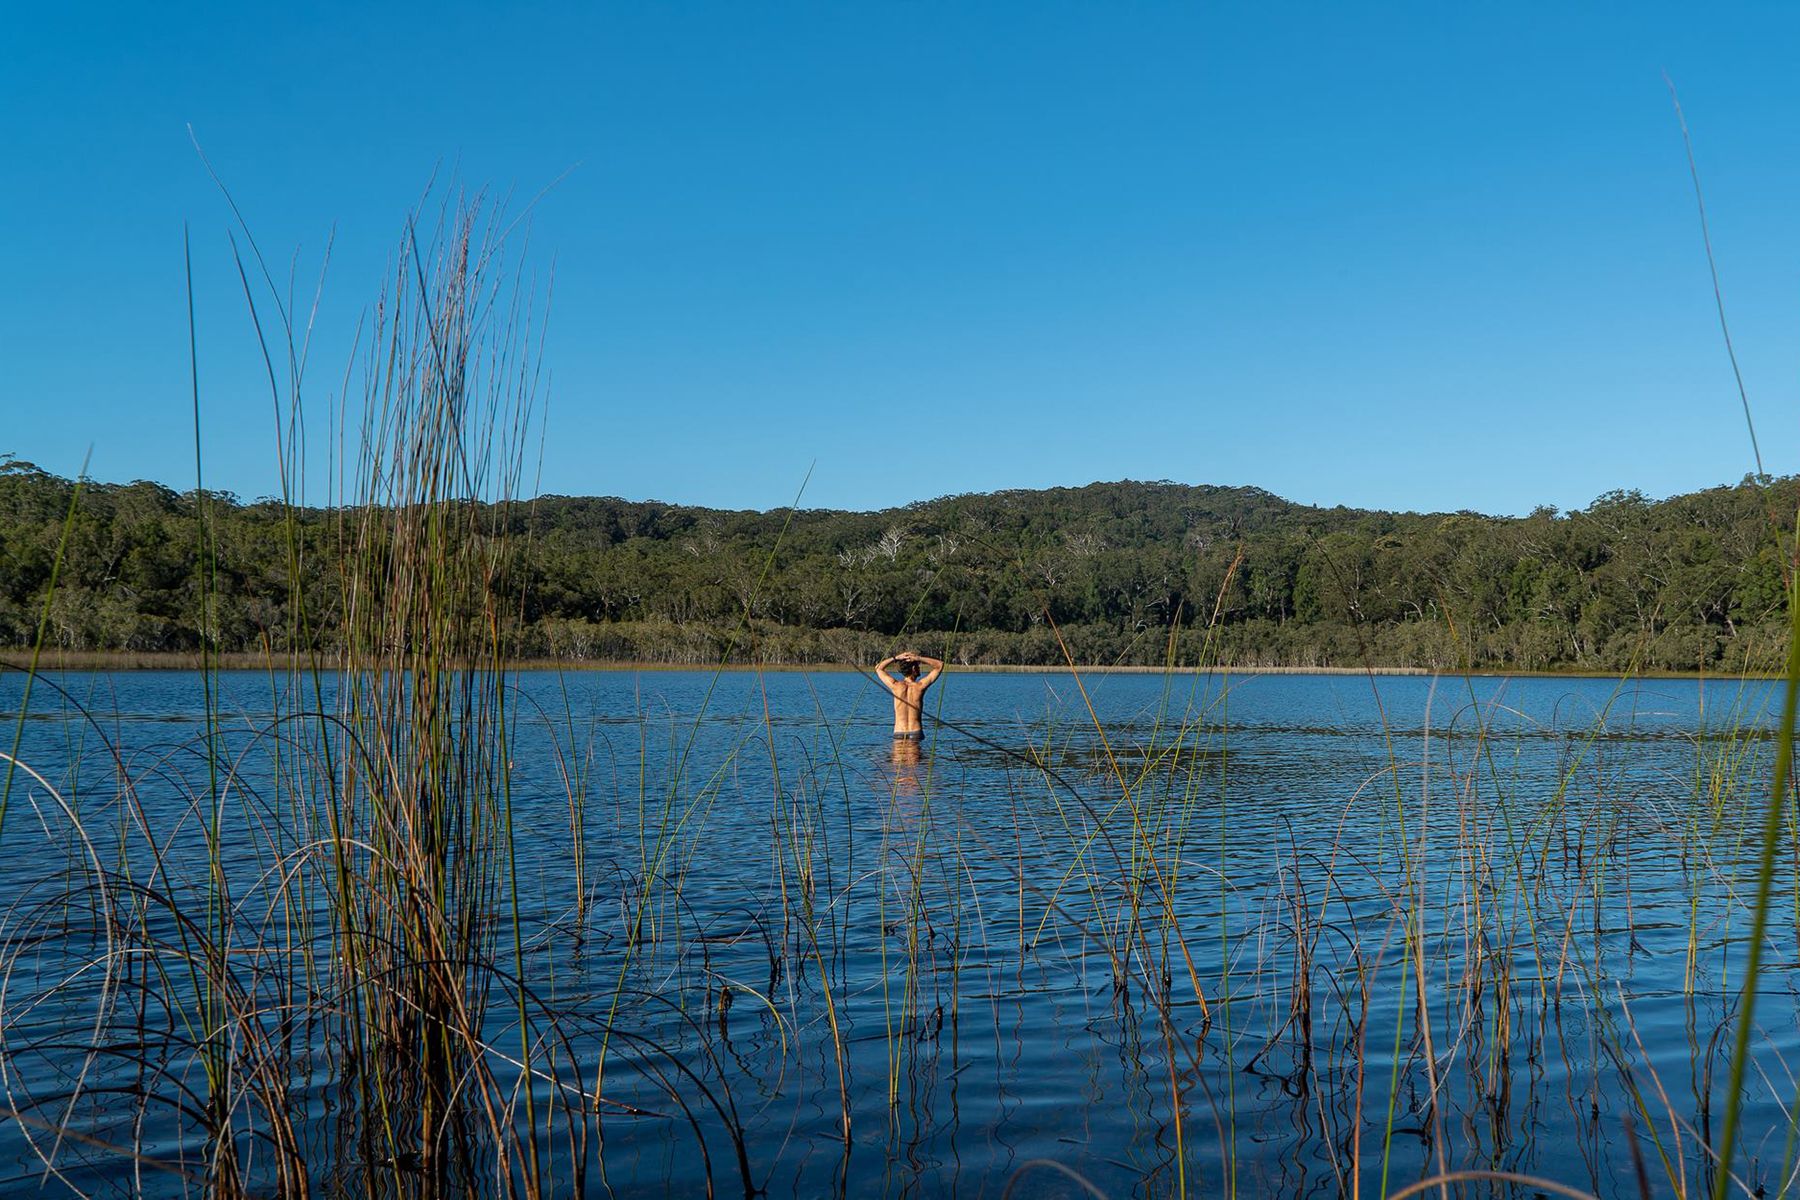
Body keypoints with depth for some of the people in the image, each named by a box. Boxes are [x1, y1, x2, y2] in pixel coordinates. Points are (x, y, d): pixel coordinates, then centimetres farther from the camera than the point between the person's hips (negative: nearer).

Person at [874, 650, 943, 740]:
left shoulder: (895, 686, -4)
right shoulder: (920, 686, -6)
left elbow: (878, 668, 15)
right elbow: (940, 664, 6)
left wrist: (895, 658, 3)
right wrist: (919, 658, -4)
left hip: (899, 734, 1)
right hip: (915, 733, -1)